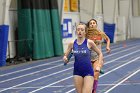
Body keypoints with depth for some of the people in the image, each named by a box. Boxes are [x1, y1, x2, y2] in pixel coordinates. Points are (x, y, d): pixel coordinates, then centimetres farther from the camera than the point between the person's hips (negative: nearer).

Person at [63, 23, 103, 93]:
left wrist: (98, 66, -3)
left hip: (88, 72, -3)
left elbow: (100, 54, 5)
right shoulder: (72, 43, -1)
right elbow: (65, 56, 9)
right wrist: (65, 58, -14)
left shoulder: (89, 42, -7)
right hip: (77, 72, 3)